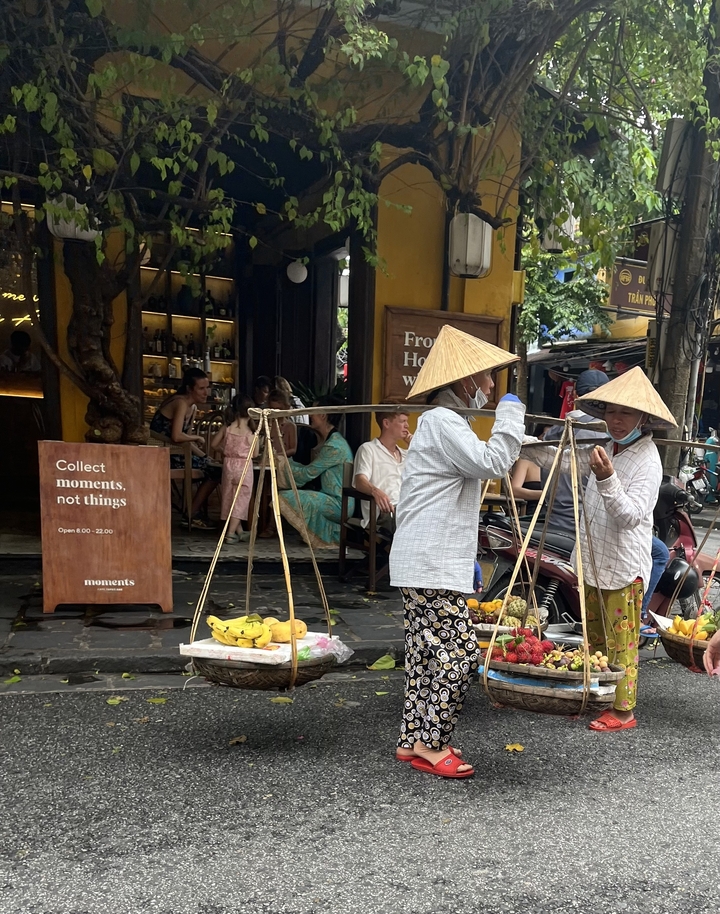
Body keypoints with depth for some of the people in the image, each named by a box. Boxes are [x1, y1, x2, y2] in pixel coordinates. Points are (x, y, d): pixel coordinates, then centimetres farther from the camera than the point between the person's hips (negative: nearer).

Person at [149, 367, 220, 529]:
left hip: (173, 451, 9)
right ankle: (191, 516, -2)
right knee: (214, 470, -11)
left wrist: (207, 457, 1)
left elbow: (186, 439, 13)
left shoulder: (193, 407, 14)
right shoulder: (181, 403, -15)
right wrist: (197, 438, -9)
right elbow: (176, 437, -27)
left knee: (214, 466, 2)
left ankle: (193, 514, 5)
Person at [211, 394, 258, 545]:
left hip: (229, 465, 4)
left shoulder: (227, 428, -2)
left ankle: (239, 532, 22)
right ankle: (231, 534, -3)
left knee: (230, 497, 14)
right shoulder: (250, 432, -10)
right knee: (241, 499, 3)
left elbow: (213, 444, 6)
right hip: (244, 466, -3)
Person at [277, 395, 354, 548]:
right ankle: (333, 534, 14)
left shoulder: (335, 446, -18)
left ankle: (321, 540, -3)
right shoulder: (328, 441, 14)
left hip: (339, 503, -10)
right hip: (334, 501, 10)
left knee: (285, 498, -19)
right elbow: (310, 471, 14)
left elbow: (306, 474, -13)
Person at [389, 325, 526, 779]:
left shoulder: (444, 422, 22)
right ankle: (431, 744, 2)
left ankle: (413, 740, 19)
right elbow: (492, 462, -21)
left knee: (426, 651, 12)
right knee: (458, 649, -7)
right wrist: (511, 412, -9)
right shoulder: (442, 422, -13)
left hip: (433, 563, 11)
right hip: (431, 567, -11)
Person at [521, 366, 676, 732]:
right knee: (594, 637, 18)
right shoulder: (606, 449, 8)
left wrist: (606, 479, -38)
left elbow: (631, 515, -24)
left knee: (620, 642, 1)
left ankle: (623, 710, 13)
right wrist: (522, 445, 9)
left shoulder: (647, 461, -16)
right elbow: (564, 460, 15)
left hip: (624, 567, -8)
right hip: (593, 561, 8)